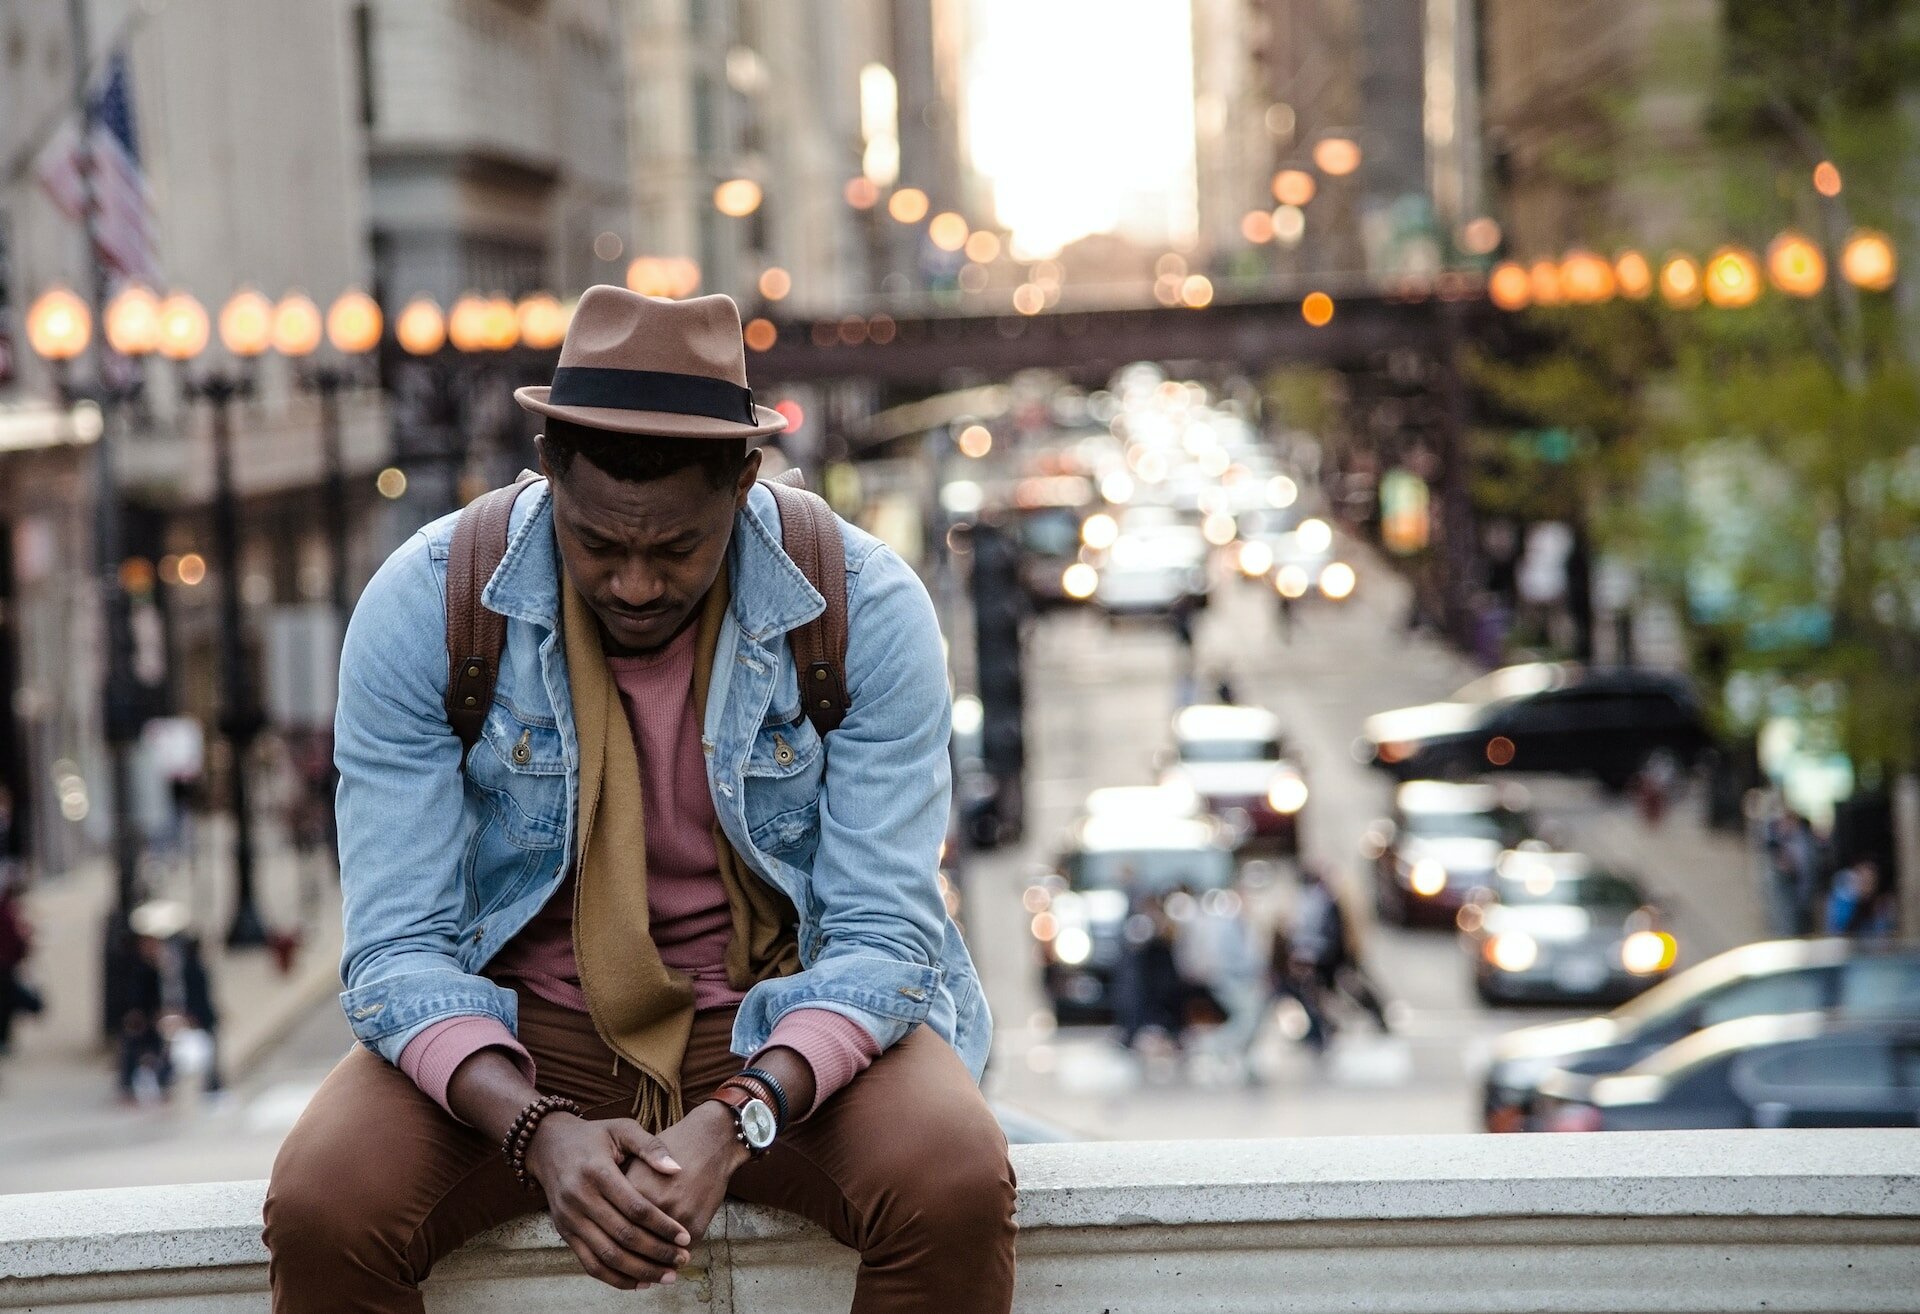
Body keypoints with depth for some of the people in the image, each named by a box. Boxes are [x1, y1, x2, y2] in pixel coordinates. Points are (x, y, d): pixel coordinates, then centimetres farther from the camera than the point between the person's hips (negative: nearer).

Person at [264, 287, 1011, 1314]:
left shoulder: (866, 607, -13)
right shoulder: (421, 609, -13)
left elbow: (883, 938, -14)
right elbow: (398, 950, -13)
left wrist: (734, 1122, -32)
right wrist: (538, 1133, -32)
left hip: (788, 1027, 0)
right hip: (518, 1034, 0)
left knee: (955, 1191, -30)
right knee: (319, 1214, -28)